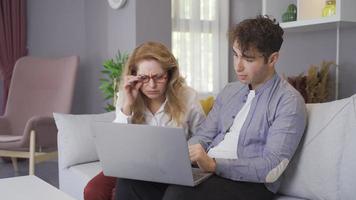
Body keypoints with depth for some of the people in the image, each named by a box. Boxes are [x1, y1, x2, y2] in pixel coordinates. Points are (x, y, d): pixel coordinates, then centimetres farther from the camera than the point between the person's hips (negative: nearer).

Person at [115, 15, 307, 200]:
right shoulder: (229, 91, 17)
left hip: (248, 182, -6)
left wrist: (214, 164, -26)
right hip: (203, 170, 6)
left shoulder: (288, 102, -6)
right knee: (132, 178, -17)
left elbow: (271, 169, -15)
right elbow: (203, 136, 14)